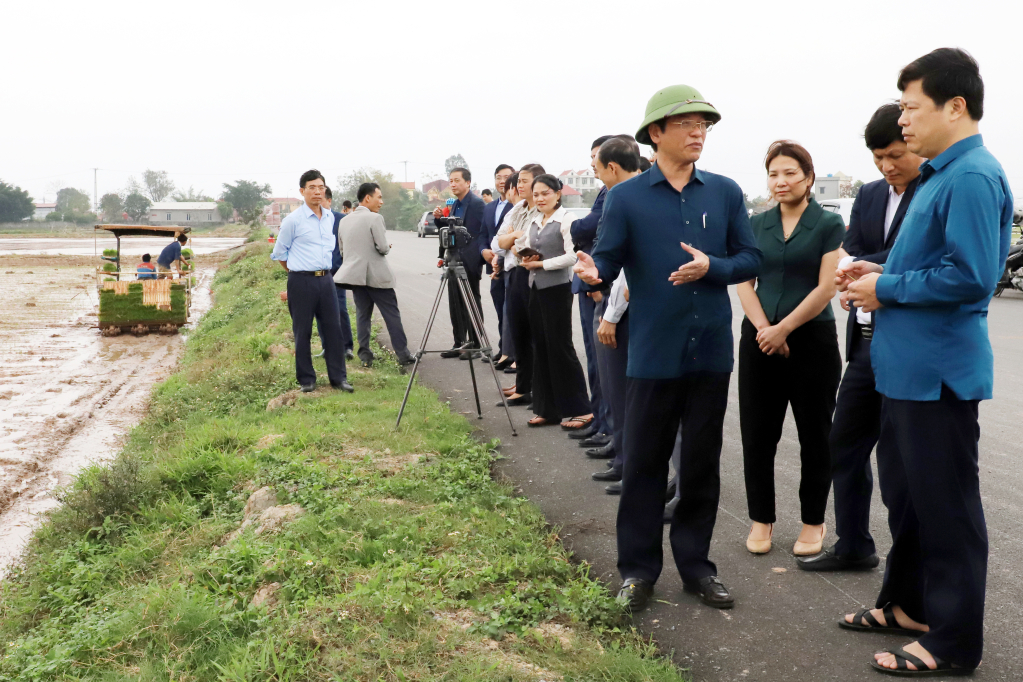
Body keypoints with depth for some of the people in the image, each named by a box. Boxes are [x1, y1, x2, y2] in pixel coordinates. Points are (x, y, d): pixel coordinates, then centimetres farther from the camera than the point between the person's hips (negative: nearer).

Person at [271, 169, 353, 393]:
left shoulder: (330, 217, 10)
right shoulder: (293, 220, -8)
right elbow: (279, 253, 1)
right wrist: (296, 271, 9)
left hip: (325, 279, 5)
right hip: (302, 282, -5)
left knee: (333, 328, 4)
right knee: (302, 332, 2)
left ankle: (338, 377, 10)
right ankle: (306, 379, 12)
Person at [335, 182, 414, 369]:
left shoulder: (344, 221, 10)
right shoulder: (374, 218, -11)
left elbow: (342, 250, 16)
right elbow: (383, 248, -15)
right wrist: (388, 248, 6)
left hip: (355, 275, 6)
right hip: (376, 276, -6)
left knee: (363, 315, 10)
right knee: (392, 315, -1)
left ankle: (365, 356, 7)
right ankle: (403, 355, 0)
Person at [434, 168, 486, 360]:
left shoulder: (477, 203, -10)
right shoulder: (454, 205, 15)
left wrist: (482, 257, -16)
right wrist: (439, 219, 3)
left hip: (470, 262, -8)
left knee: (472, 303, -1)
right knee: (455, 304, 10)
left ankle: (474, 345, 5)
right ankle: (459, 343, 18)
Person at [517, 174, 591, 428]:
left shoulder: (567, 219, -8)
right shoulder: (534, 222, 14)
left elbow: (572, 256, -16)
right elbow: (525, 250, 20)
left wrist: (540, 263, -13)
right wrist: (526, 259, -2)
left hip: (557, 288, -7)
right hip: (536, 288, 7)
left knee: (560, 346, -6)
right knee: (541, 347, 8)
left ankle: (580, 409, 3)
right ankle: (548, 409, 15)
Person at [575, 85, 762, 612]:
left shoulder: (726, 193, 5)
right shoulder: (626, 198, -2)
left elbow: (750, 259, 5)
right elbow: (607, 259, -6)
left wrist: (710, 267, -14)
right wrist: (593, 273, -29)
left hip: (711, 351, 3)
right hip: (653, 353, -2)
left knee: (702, 463, 12)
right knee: (643, 463, 5)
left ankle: (695, 564, 26)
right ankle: (638, 569, 19)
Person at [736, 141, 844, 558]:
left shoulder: (829, 225, -2)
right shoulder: (756, 225, 9)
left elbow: (826, 288, -9)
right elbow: (744, 283, 4)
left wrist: (783, 329, -14)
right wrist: (764, 329, -11)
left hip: (812, 340, -3)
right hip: (760, 341, 3)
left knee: (814, 435, 6)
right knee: (757, 434, 6)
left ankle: (813, 522, 20)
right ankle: (761, 519, 19)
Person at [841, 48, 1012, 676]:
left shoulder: (973, 176, -18)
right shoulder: (940, 174, 13)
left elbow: (971, 275, -26)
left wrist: (887, 288, -15)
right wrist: (883, 272, 6)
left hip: (939, 370, -10)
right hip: (907, 365, 10)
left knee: (946, 506, 2)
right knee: (905, 491, 20)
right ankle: (907, 603, 37)